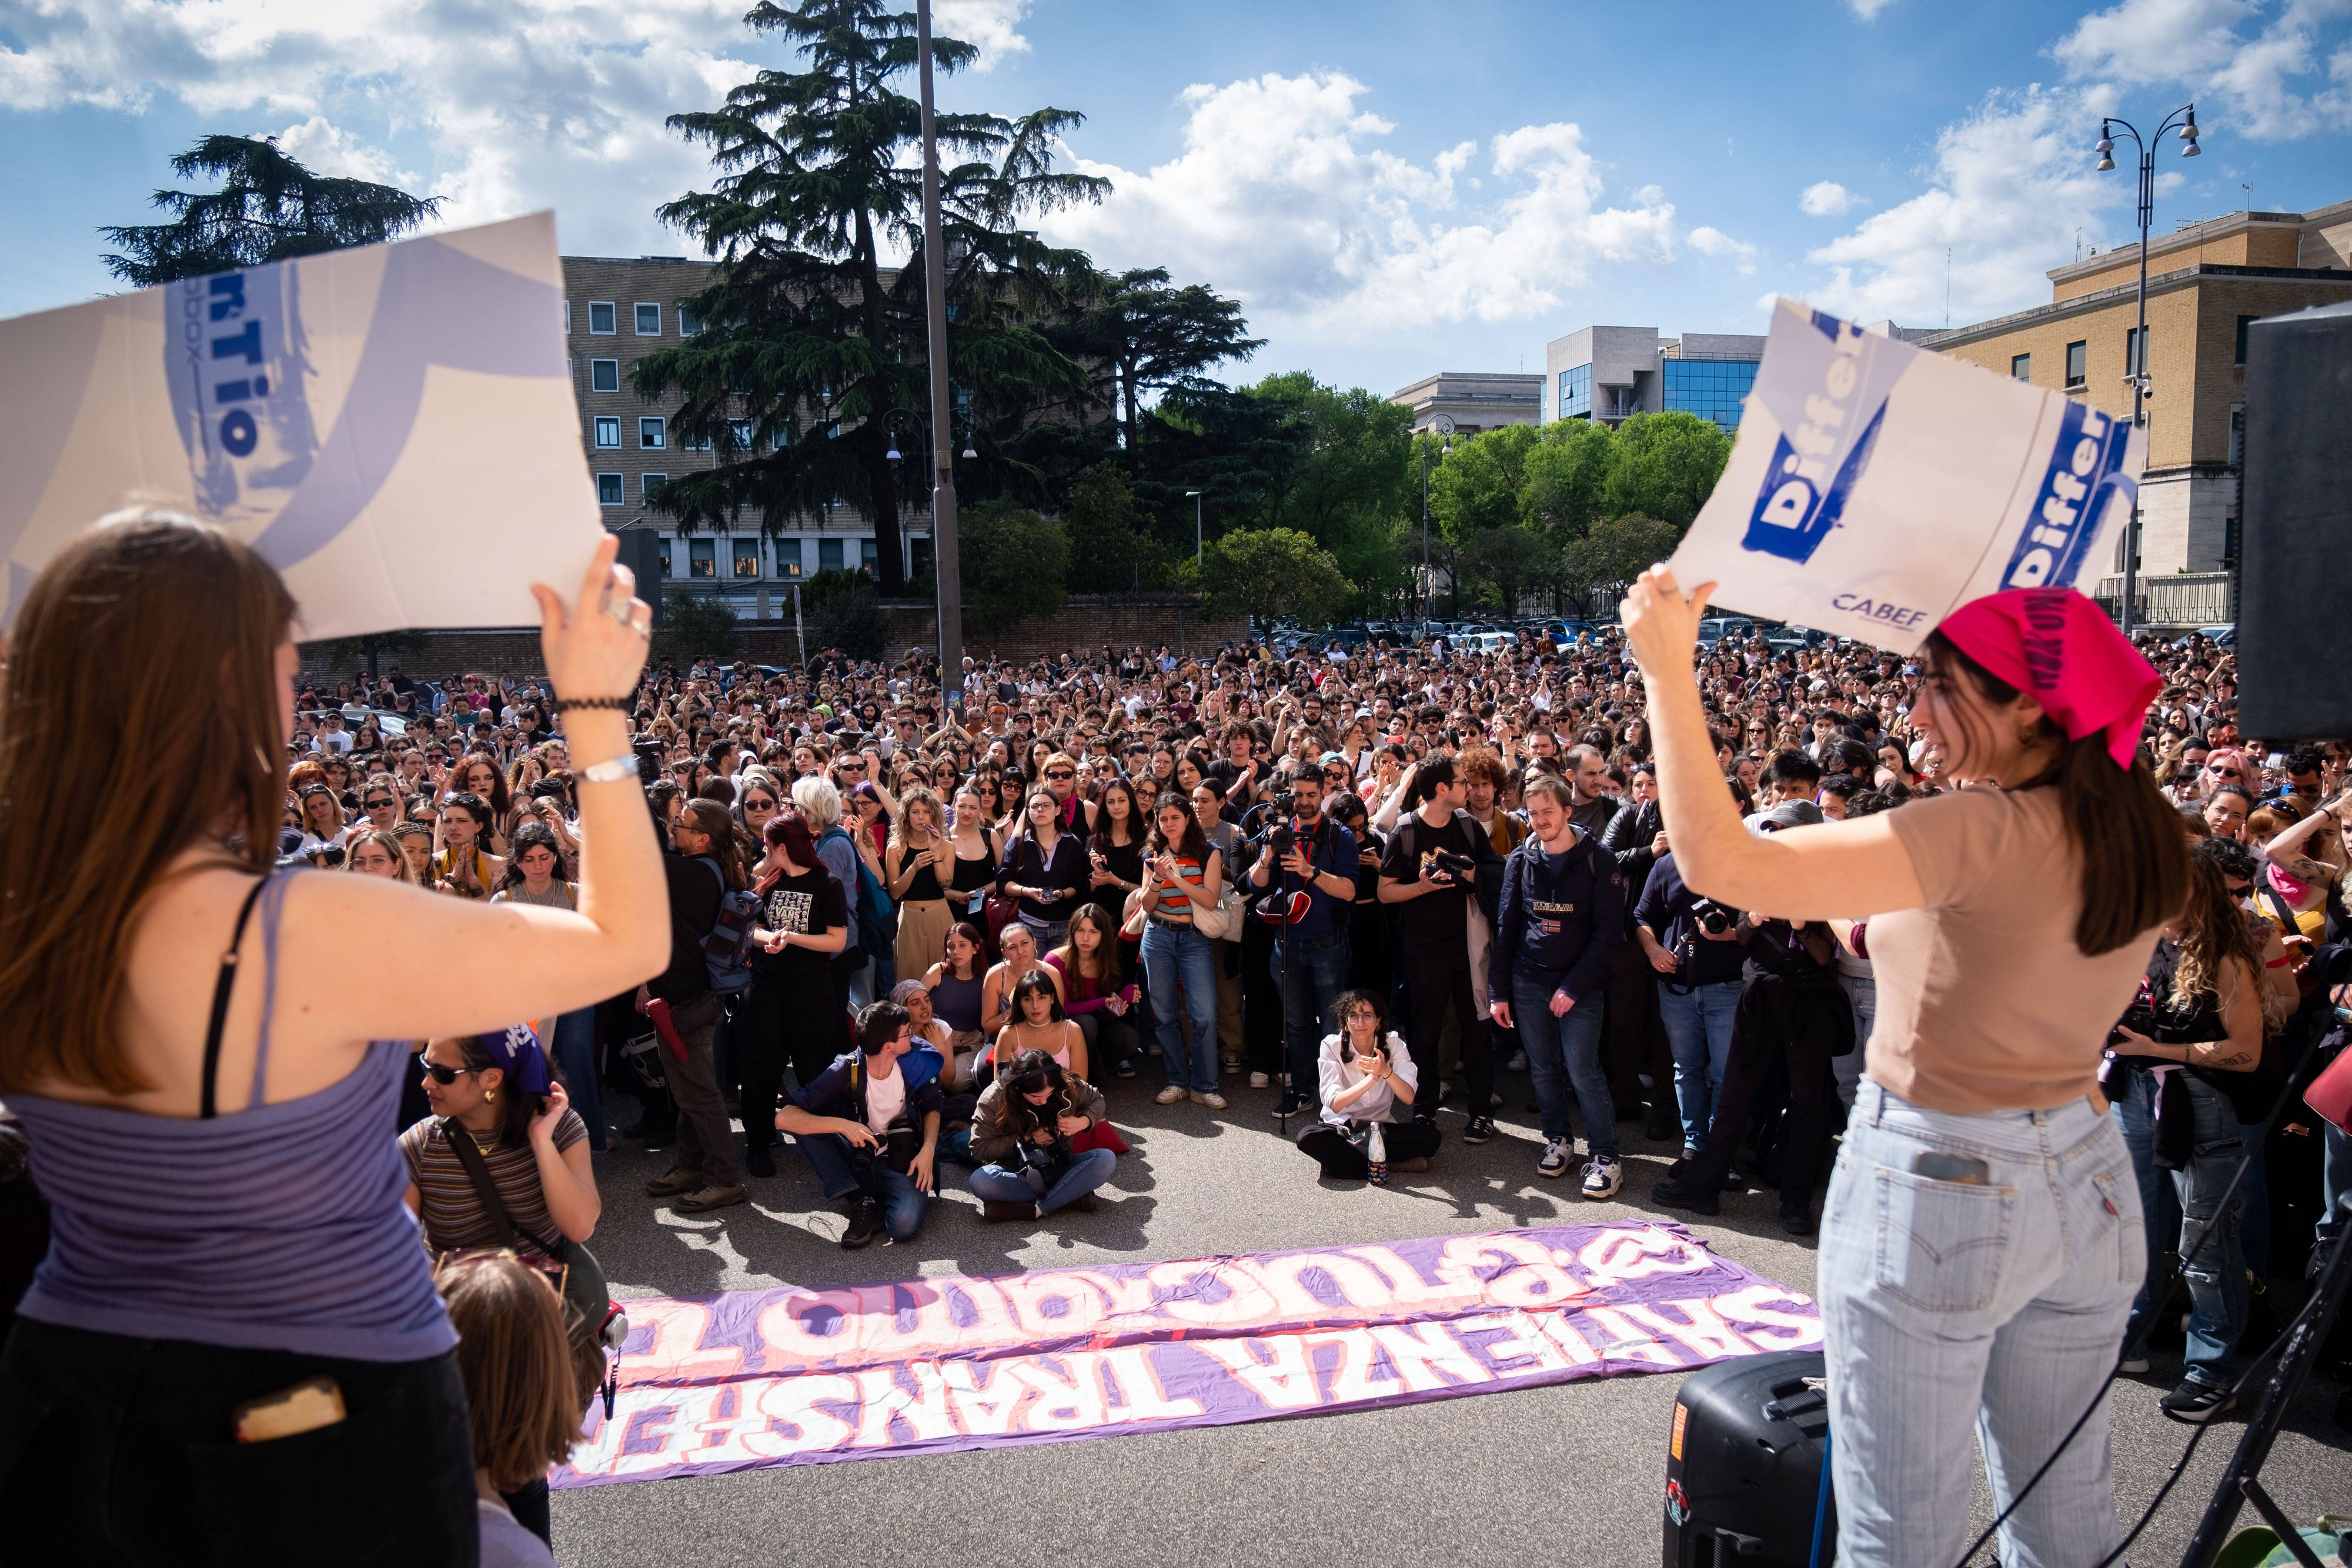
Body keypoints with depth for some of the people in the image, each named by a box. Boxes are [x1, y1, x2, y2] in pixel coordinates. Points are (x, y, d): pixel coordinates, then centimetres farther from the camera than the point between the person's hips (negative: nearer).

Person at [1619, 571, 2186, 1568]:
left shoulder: (1979, 834, -23)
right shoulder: (2143, 841, 0)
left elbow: (1720, 864, -30)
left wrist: (1668, 673, -24)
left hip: (1936, 1186, -8)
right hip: (2086, 1181, 8)